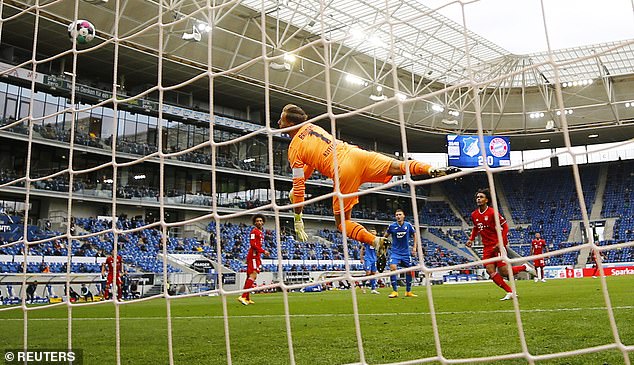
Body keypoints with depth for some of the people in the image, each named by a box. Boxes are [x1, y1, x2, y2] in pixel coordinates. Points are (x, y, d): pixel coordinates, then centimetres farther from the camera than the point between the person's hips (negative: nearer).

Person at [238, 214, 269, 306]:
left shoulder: (261, 232, 20)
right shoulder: (254, 231, -9)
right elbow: (253, 245, -18)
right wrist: (263, 251, -20)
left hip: (256, 256, 10)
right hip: (253, 256, -10)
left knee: (250, 276, 10)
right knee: (253, 275, -17)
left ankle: (247, 298, 15)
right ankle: (243, 296, -21)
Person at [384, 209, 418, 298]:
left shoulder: (408, 225, -4)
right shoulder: (392, 226, -6)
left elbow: (414, 235, 10)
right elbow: (385, 236, 9)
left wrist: (414, 247, 5)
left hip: (406, 253, 2)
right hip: (395, 252, -2)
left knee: (409, 271, 6)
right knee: (393, 268, -21)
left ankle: (408, 292, 23)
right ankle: (395, 291, -12)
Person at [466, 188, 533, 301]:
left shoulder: (493, 212, -13)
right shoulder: (474, 215, 6)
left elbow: (505, 226, -10)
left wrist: (501, 242, -17)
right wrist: (471, 239, 9)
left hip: (497, 245, -6)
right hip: (487, 247, 6)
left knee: (503, 272, -10)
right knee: (490, 271, -4)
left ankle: (524, 267, 19)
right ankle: (510, 292, 8)